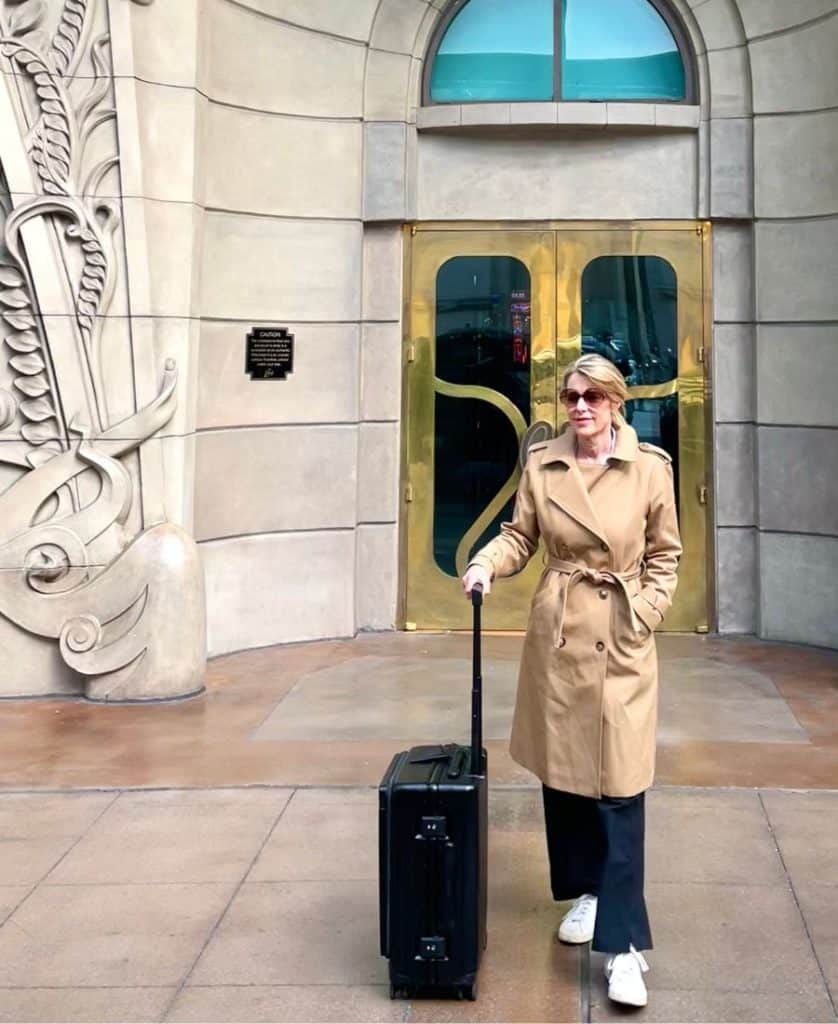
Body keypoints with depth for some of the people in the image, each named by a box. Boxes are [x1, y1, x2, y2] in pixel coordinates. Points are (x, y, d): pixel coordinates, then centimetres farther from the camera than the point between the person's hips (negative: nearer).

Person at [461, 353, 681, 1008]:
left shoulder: (650, 468, -5)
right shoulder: (542, 465, 1)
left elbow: (665, 553, 4)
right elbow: (521, 536, 8)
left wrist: (645, 613, -5)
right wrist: (487, 563, -11)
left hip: (621, 641, -3)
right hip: (557, 634, 3)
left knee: (619, 790, -6)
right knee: (562, 776, 13)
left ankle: (624, 947, -2)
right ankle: (585, 892, 36)